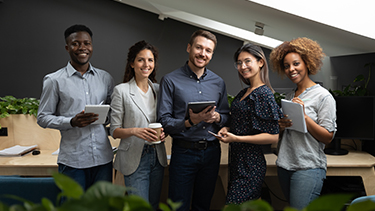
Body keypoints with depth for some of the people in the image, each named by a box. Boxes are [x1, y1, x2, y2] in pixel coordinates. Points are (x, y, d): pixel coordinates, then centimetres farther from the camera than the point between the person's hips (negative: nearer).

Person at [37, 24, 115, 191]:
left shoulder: (105, 78, 9)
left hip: (103, 158, 3)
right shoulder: (54, 80, -1)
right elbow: (43, 118, 1)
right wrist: (72, 122, -15)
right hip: (72, 160, -3)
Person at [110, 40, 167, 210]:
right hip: (135, 158, -5)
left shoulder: (158, 89, 8)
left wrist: (164, 133, -4)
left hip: (157, 156, 5)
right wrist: (134, 131, -24)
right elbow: (114, 131, -6)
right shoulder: (121, 91, -6)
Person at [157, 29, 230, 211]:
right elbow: (164, 121, -10)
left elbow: (226, 116, 11)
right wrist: (189, 122, -25)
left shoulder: (218, 82, 9)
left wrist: (217, 117, -11)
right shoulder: (170, 80, -5)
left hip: (211, 152, 4)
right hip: (184, 152, -4)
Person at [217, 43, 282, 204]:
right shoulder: (243, 93, 12)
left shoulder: (264, 93, -14)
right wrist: (227, 129, 3)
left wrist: (236, 138, -20)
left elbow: (273, 136, -18)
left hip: (250, 164, -8)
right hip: (237, 160, 8)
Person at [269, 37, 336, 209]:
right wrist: (281, 126, -3)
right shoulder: (288, 97, 13)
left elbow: (328, 137, -10)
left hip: (308, 168, -6)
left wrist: (304, 116, -19)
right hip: (284, 165, 7)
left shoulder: (323, 96, -6)